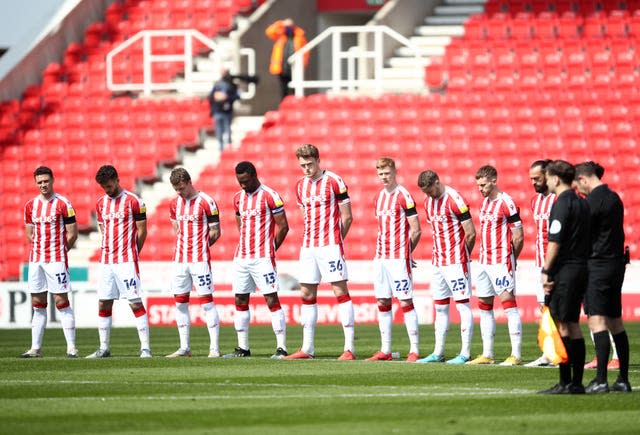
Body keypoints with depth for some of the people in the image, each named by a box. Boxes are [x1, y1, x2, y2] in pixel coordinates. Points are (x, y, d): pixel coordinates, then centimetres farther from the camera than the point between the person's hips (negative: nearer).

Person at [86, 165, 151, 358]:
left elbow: (142, 231, 0)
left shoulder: (133, 201, -5)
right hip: (106, 262, 6)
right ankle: (104, 348, 12)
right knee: (103, 304, 5)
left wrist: (131, 254, 5)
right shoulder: (101, 203, 13)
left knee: (135, 303, -7)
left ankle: (145, 348, -6)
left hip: (127, 262, -6)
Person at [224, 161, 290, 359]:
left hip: (262, 258, -7)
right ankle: (243, 348, 13)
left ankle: (281, 348, -8)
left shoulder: (269, 196, -7)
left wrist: (269, 250, -2)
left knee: (272, 300, -8)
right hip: (241, 258, 7)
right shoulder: (238, 198, 14)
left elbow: (283, 226, -4)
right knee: (240, 301, 7)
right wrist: (246, 248, 13)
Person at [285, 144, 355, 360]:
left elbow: (347, 217, -3)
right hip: (308, 246, 7)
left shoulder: (334, 182, -6)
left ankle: (349, 348, -9)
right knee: (307, 295, 7)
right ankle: (307, 348, 12)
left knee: (340, 291, -8)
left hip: (330, 245, -7)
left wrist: (334, 240, 5)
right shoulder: (301, 186, 13)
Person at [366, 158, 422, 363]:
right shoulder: (379, 197, 14)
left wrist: (404, 251, -2)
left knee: (406, 302, -7)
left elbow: (416, 230, -8)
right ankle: (385, 351, 11)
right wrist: (381, 251, 12)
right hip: (380, 257, 8)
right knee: (383, 303, 7)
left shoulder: (403, 196, -8)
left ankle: (414, 350, -6)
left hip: (399, 258, -8)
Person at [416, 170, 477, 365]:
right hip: (438, 261, 8)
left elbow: (471, 233, -11)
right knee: (440, 308, 10)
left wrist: (463, 256, 1)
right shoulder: (428, 202, 11)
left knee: (462, 305, -5)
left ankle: (465, 353, -5)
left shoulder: (454, 200, -14)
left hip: (456, 262, -8)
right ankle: (438, 352, 15)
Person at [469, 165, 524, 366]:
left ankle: (516, 355, -11)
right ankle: (487, 354, 14)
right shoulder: (485, 202, 14)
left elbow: (518, 237, -9)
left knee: (508, 303, -10)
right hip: (484, 262, 9)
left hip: (501, 262, -9)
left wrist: (510, 258, 2)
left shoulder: (507, 203, -11)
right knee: (484, 306, 9)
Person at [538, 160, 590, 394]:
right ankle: (577, 382, 12)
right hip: (582, 268, 9)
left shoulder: (562, 204, -12)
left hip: (564, 270, -9)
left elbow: (555, 242, -17)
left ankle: (565, 382, -8)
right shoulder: (582, 203, 14)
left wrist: (546, 271, -13)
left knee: (561, 326, -6)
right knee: (573, 326, 12)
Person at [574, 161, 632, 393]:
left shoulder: (592, 201, -13)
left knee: (597, 321, -12)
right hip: (617, 264, 9)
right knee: (616, 323, 13)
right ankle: (623, 380, 14)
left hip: (597, 267, -9)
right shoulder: (614, 198, 13)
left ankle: (601, 380, -19)